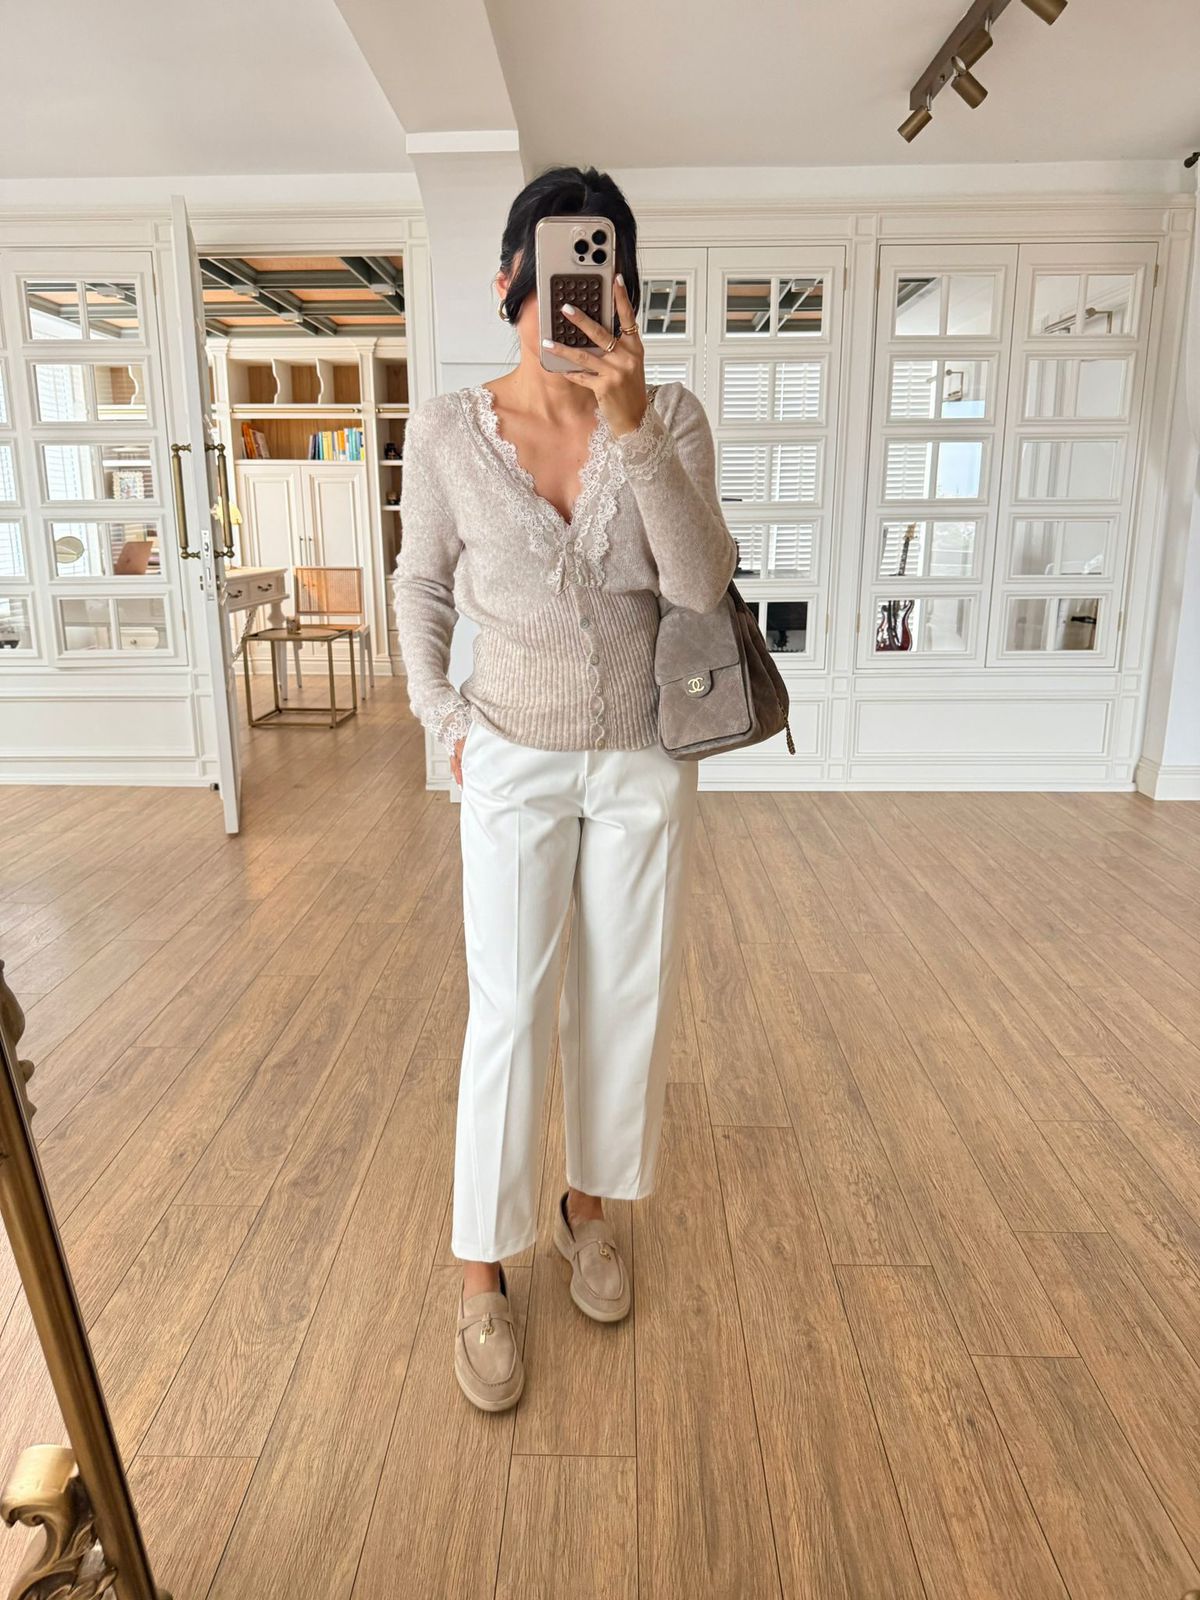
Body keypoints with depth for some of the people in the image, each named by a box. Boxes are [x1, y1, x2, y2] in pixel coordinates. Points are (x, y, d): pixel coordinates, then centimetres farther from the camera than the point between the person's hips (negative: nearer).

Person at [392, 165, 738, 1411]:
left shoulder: (671, 417, -6)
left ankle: (590, 1201, 36)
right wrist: (441, 718, 0)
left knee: (625, 995, 11)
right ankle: (482, 1271, 20)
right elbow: (421, 584, 7)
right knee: (507, 1010, 2)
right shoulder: (447, 432, -6)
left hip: (645, 761, 2)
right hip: (516, 764, -1)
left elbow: (700, 584, -19)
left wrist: (632, 425, -28)